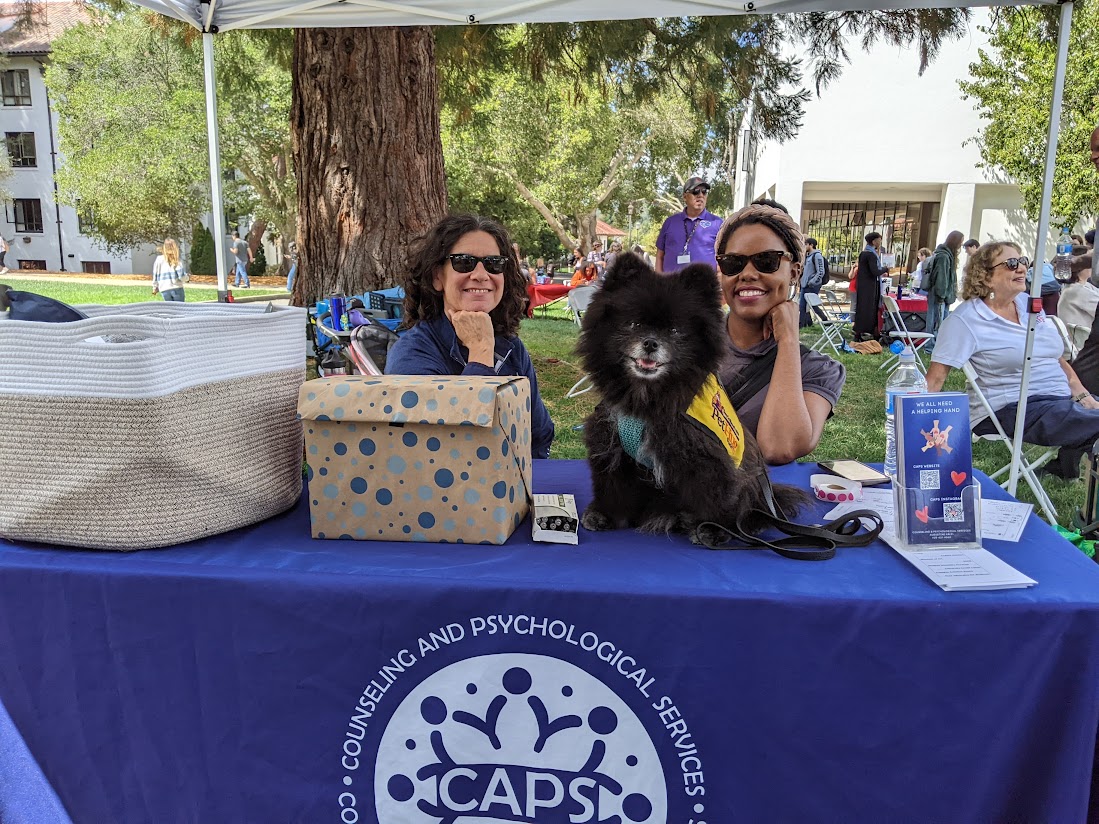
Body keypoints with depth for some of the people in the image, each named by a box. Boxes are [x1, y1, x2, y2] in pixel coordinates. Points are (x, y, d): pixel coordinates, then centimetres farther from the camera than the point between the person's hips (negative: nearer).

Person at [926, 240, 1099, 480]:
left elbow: (1057, 359, 19)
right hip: (1009, 410, -8)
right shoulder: (965, 320, -10)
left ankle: (1070, 458, 10)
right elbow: (936, 377, -16)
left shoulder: (1028, 303, 13)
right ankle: (1069, 460, 1)